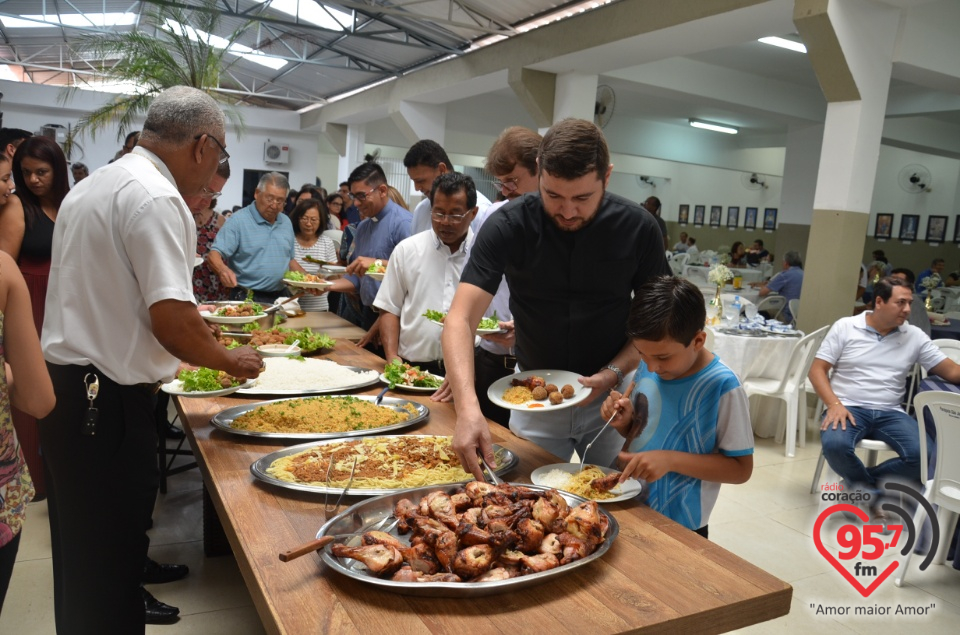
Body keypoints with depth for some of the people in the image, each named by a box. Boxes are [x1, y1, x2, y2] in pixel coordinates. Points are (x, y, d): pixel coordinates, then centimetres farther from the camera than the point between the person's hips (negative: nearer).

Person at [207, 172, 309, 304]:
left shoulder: (286, 222, 12)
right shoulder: (238, 220, -8)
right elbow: (214, 254, -13)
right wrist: (223, 269, -34)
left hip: (279, 298, 5)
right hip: (246, 298, -5)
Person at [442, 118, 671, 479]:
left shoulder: (638, 229, -13)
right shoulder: (507, 226, -17)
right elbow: (461, 319, -24)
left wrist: (614, 374, -19)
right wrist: (467, 406, -39)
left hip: (610, 396, 1)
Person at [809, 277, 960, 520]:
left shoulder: (914, 336, 9)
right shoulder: (845, 327, 0)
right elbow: (817, 369, -2)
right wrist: (834, 404, -17)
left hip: (890, 413, 3)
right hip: (849, 408, -3)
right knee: (835, 445, -34)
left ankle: (862, 483, 0)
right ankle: (870, 489, 0)